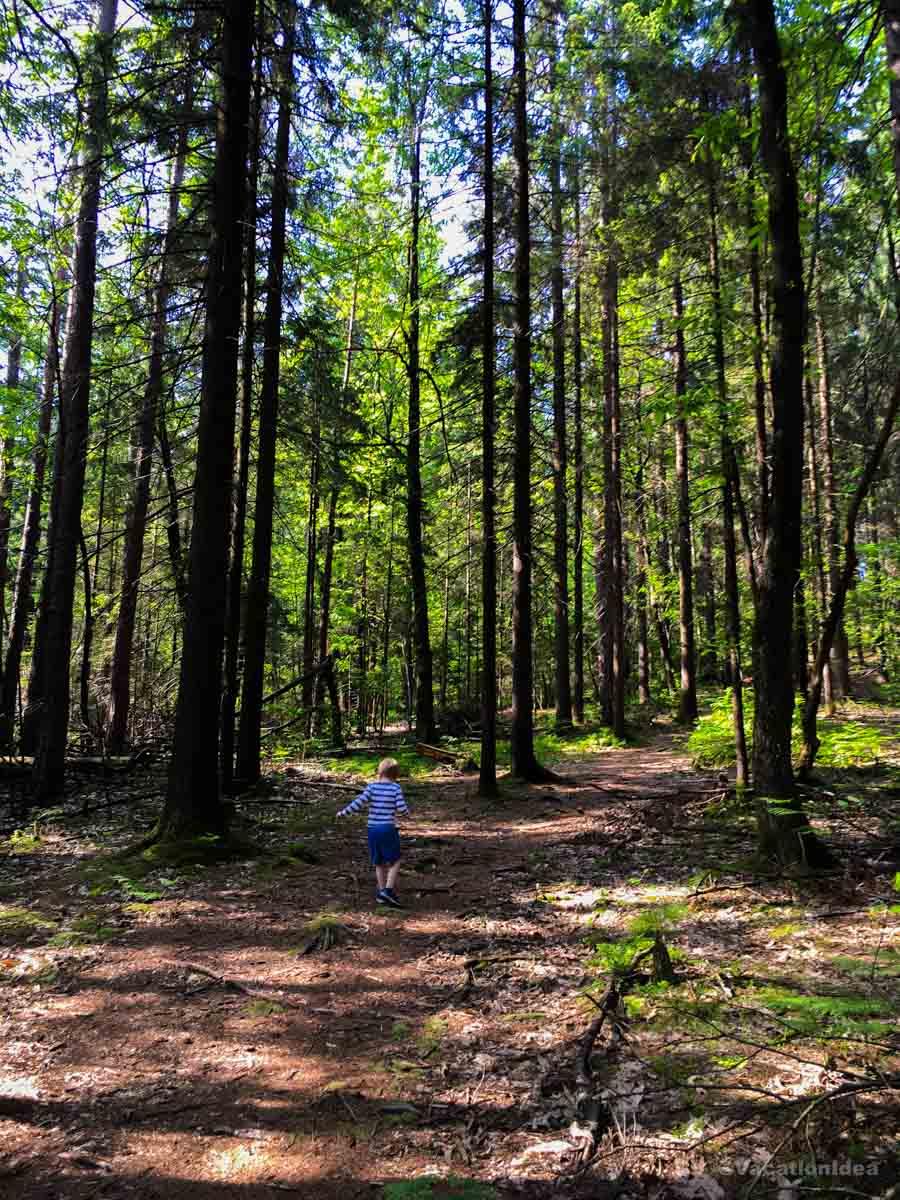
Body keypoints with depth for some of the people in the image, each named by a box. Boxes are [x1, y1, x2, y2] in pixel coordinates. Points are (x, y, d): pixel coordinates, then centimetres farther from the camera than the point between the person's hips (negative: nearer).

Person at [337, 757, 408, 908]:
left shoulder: (372, 786, 1)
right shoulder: (396, 788, -5)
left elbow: (358, 803, -6)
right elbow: (402, 809, -10)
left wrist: (344, 813, 6)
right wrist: (406, 810, 13)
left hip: (372, 829, 4)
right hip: (388, 829, -4)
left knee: (379, 863, 16)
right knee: (395, 862, 7)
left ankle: (382, 892, 19)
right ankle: (388, 890, -6)